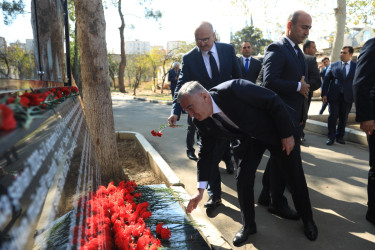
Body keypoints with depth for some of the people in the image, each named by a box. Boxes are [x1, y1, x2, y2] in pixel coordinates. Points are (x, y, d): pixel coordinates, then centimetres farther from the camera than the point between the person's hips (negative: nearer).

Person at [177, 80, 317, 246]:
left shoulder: (233, 89, -38)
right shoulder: (202, 122, -18)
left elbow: (275, 102, -28)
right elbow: (206, 153, -7)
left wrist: (287, 134, -21)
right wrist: (200, 189, -9)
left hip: (274, 129, -3)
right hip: (248, 138, 4)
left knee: (294, 174, 8)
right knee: (243, 178, -7)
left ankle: (307, 219, 31)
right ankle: (248, 225, 16)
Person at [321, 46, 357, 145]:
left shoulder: (356, 66, 7)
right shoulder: (333, 65, 7)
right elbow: (326, 80, 4)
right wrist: (324, 94, -4)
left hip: (347, 97, 1)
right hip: (334, 96, -1)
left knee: (343, 117, 7)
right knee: (333, 115, -2)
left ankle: (340, 136, 19)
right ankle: (331, 137, 7)